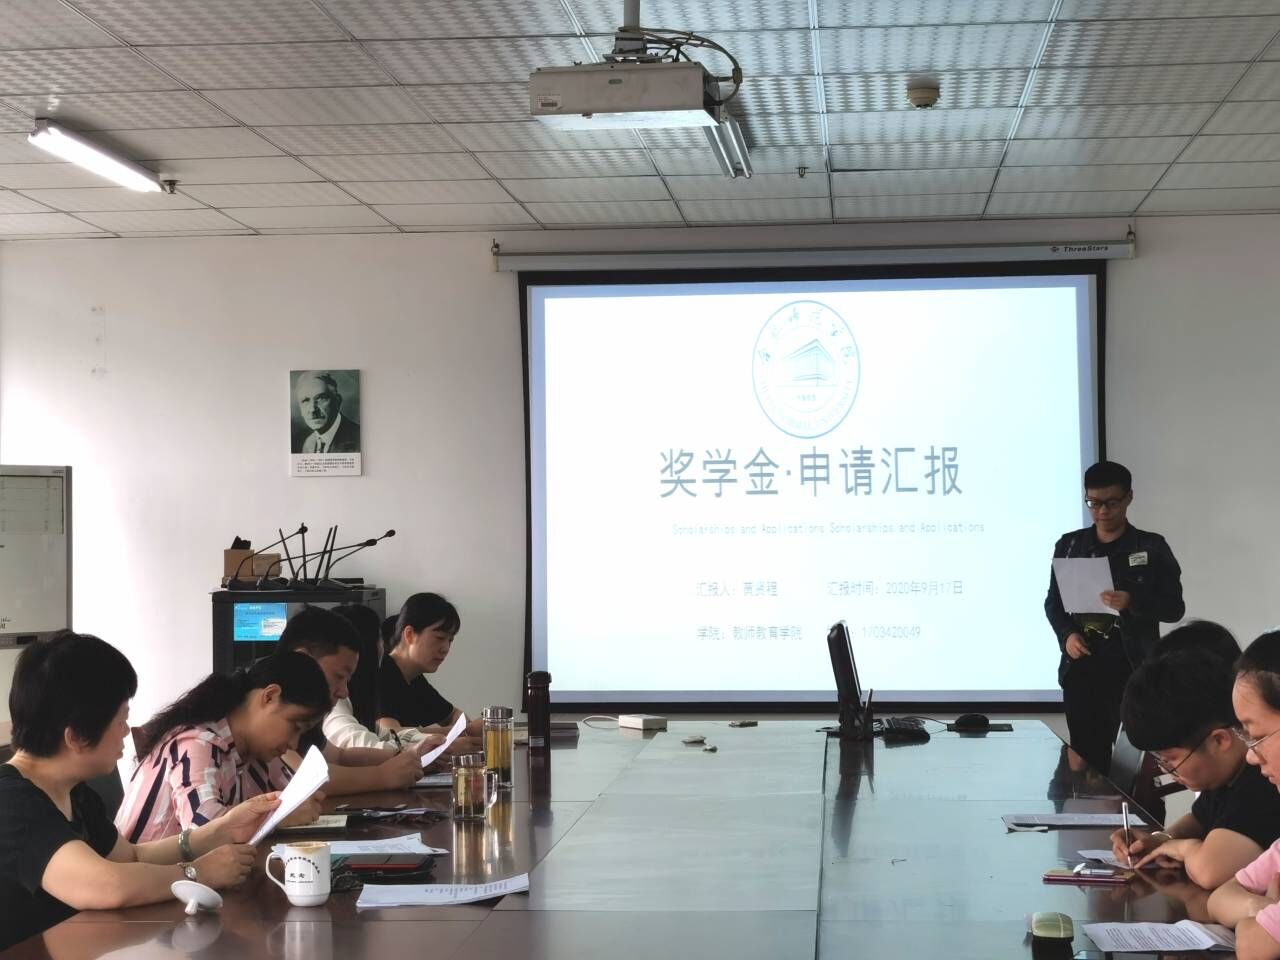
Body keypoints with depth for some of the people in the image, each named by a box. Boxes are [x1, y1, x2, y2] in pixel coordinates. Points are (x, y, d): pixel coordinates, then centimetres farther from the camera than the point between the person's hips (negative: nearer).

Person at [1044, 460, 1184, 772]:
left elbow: (1174, 608, -1)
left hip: (1133, 669, -2)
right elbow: (1053, 602, 15)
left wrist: (1132, 602, -19)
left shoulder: (1152, 548, 2)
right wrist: (1067, 635, -5)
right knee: (1087, 760, 2)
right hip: (1082, 669, 2)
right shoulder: (1069, 545, 9)